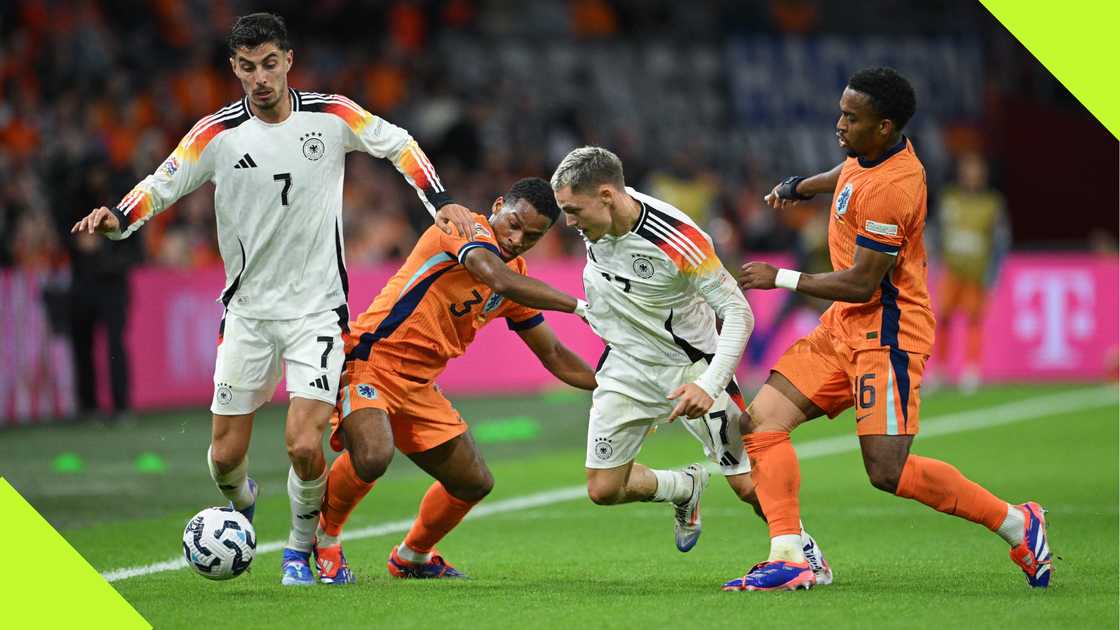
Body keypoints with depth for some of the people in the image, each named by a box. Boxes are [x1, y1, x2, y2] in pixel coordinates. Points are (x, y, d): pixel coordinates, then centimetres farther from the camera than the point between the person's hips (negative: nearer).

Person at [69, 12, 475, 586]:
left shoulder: (331, 115, -6)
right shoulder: (217, 133, -7)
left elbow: (398, 144, 9)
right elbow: (162, 184, -1)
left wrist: (441, 202, 1)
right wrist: (117, 218, -20)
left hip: (318, 308, -1)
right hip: (248, 310, 1)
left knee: (303, 447, -16)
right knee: (226, 456, 2)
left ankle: (302, 546, 13)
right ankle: (241, 503, 40)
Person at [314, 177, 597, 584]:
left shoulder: (518, 278, 11)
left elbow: (553, 356, 20)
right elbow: (500, 280, -33)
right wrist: (580, 306, -30)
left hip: (419, 385, 9)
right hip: (368, 362, -9)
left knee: (474, 483, 10)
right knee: (372, 457, -33)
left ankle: (412, 557, 37)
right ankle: (325, 535, -4)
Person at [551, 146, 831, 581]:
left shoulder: (677, 239, -30)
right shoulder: (595, 217, -12)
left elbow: (738, 312, -25)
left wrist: (708, 384, -34)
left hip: (690, 365, -5)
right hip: (626, 367, 5)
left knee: (749, 485, -5)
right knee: (604, 490, -1)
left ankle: (802, 548, 23)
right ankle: (685, 488, 28)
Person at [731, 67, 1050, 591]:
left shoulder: (889, 188, -24)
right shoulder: (869, 155, 5)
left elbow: (861, 283, -22)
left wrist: (781, 279, -15)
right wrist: (798, 186, 39)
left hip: (885, 335, -10)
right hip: (844, 329, 10)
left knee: (888, 472, -15)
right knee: (763, 419, -3)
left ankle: (1017, 524, 2)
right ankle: (789, 560, -8)